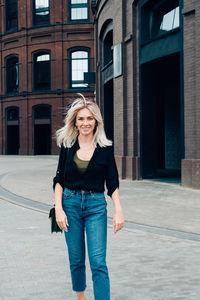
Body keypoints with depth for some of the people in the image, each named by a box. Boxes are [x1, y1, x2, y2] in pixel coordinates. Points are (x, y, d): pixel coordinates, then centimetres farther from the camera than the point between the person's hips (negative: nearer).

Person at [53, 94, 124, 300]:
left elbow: (112, 183, 3)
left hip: (96, 206, -1)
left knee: (98, 261, -9)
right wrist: (59, 209, -6)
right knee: (76, 259, 10)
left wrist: (118, 210, -6)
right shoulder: (67, 146, 3)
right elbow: (59, 180, 5)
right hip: (71, 204, 2)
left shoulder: (105, 148, 0)